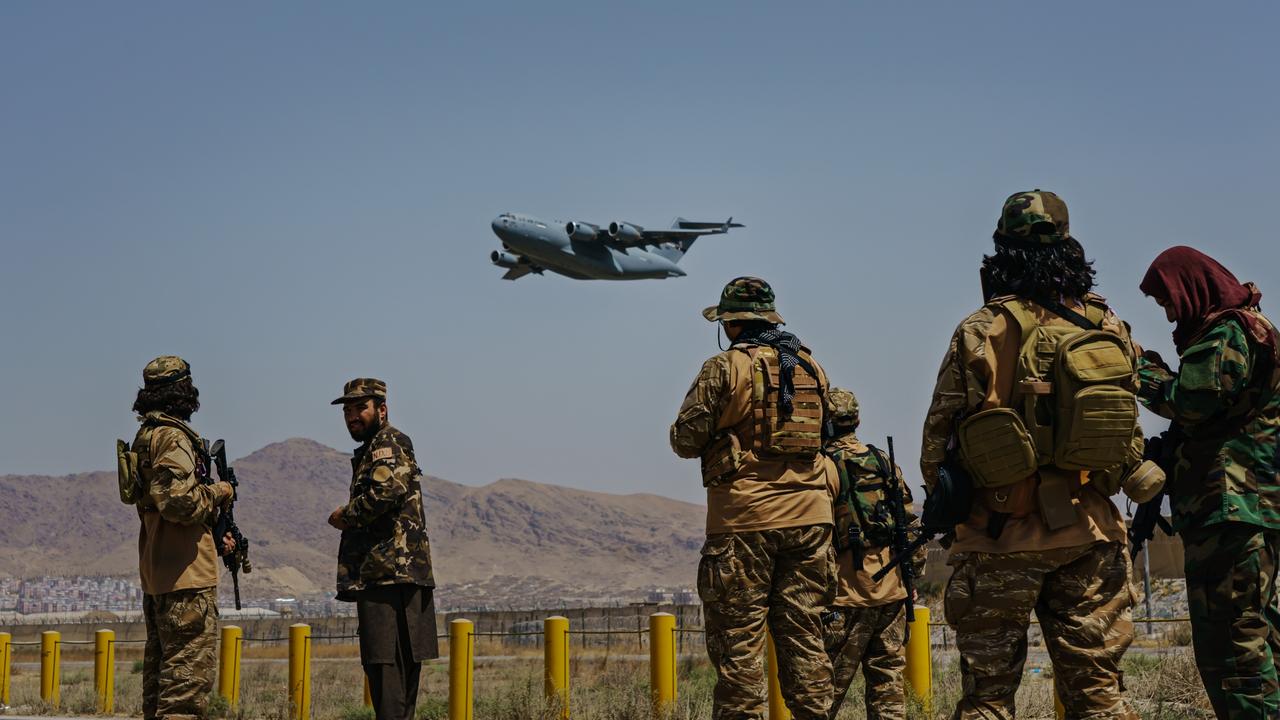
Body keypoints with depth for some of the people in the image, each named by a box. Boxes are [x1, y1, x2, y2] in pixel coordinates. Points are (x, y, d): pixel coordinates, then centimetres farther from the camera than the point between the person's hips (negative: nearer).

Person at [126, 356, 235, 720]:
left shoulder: (146, 436, 17)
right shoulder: (172, 437, -14)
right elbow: (179, 502, -25)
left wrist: (214, 535, 17)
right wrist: (217, 492, -7)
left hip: (155, 568, 10)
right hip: (185, 571, -10)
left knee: (161, 666, 15)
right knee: (191, 672, -10)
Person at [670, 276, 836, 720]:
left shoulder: (724, 369, -6)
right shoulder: (810, 367, 11)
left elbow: (685, 441, -5)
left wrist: (721, 430, 16)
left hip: (745, 520, -5)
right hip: (808, 516, 5)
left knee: (737, 638, 0)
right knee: (803, 634, 9)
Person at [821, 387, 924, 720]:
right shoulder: (885, 462, 11)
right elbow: (912, 525, 12)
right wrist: (914, 569, 20)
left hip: (847, 595, -6)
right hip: (892, 591, 6)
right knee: (888, 679, 10)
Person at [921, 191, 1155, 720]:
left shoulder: (981, 332, -9)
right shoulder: (1109, 328, 3)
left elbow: (938, 437, -6)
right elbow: (1130, 436, 9)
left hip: (1001, 536, -3)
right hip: (1090, 532, 4)